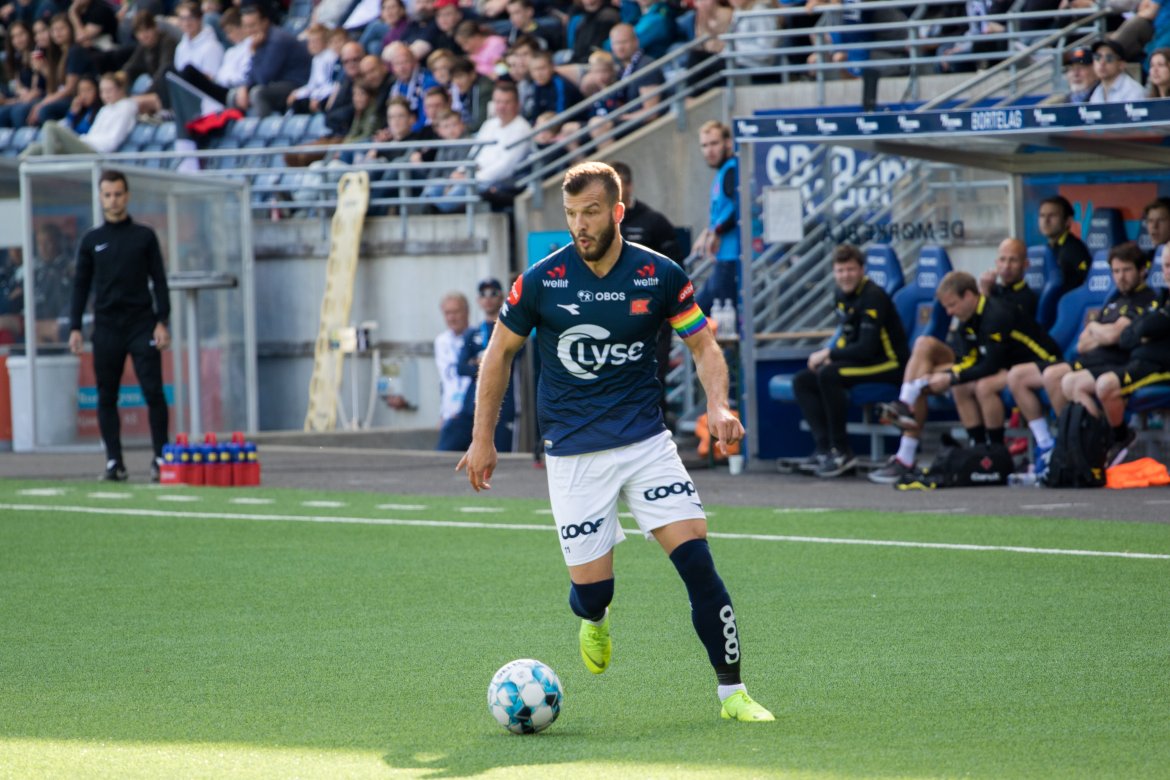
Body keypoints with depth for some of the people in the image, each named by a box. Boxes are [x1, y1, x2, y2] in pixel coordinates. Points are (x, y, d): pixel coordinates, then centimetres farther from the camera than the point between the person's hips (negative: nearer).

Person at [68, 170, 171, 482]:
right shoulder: (92, 241, 10)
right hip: (107, 327, 2)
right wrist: (75, 327, 3)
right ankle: (114, 462, 6)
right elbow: (81, 285, 11)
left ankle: (161, 457, -3)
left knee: (153, 392, -10)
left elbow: (159, 280, 5)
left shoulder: (144, 237, 7)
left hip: (141, 325, -2)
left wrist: (162, 322, -5)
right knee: (107, 397, 1)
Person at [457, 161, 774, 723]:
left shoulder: (660, 275, -4)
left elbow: (702, 344, 7)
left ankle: (732, 691, -3)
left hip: (646, 440, 1)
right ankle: (592, 618, 37)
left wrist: (718, 405, -12)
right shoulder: (542, 281, -6)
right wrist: (482, 439, 6)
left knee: (696, 559, -14)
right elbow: (500, 352, 7)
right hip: (574, 454, 0)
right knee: (592, 588, -3)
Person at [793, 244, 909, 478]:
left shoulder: (873, 297, -19)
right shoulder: (841, 296, 8)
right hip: (861, 362, 9)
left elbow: (867, 348, -24)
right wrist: (830, 355, -3)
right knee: (802, 381, 0)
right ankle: (825, 448, -11)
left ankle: (841, 452, -23)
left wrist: (828, 354, -15)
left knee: (828, 376, -30)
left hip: (891, 366, -9)